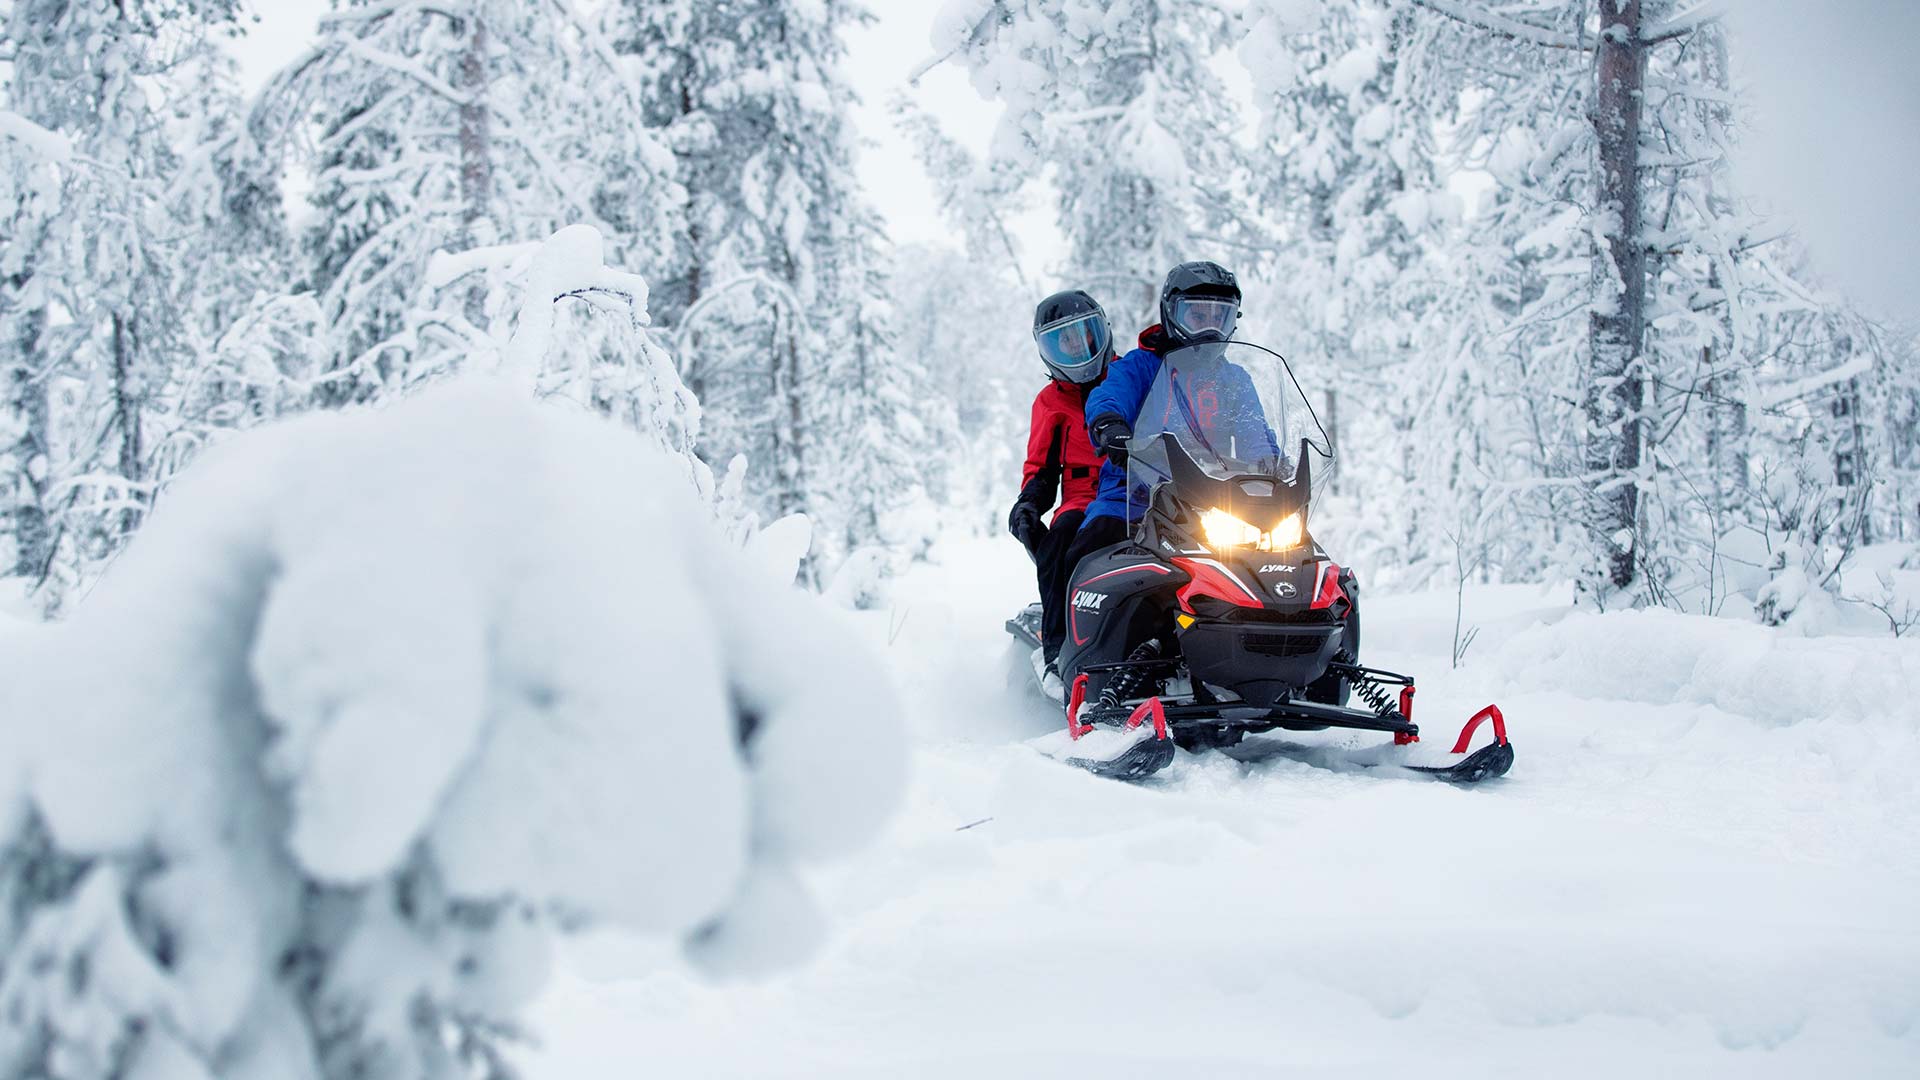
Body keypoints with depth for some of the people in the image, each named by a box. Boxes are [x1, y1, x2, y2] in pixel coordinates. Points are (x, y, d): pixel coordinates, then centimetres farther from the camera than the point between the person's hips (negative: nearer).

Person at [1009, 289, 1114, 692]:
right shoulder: (1052, 401, 18)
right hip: (1085, 502, 0)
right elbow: (1041, 468, 17)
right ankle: (1056, 650, -38)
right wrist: (1029, 504, -4)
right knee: (1063, 533, -37)